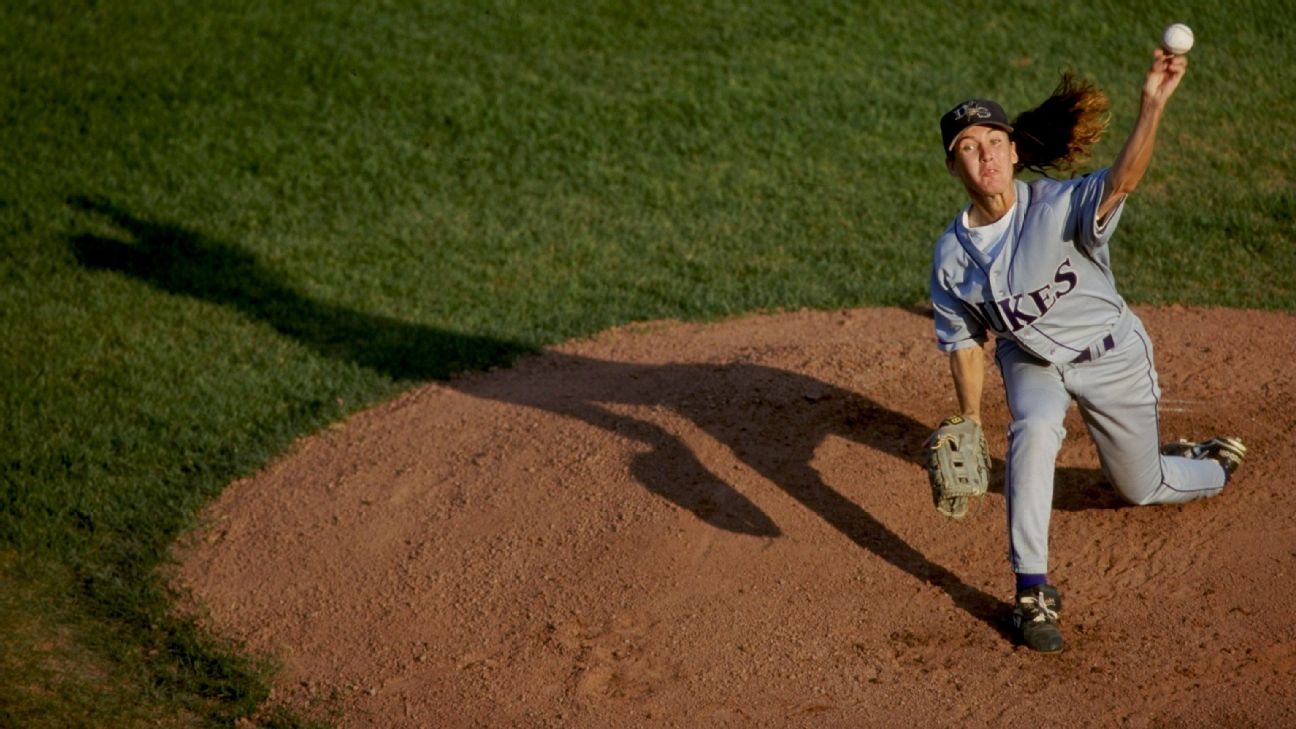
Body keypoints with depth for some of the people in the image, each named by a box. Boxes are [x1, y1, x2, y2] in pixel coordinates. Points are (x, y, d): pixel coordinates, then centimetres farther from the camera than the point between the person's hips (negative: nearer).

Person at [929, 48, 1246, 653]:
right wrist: (969, 421, -2)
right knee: (1032, 431, -32)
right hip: (1031, 359, 2)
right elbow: (963, 340, -2)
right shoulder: (951, 255, -15)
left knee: (1141, 488, 13)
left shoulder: (1059, 206, -27)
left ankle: (1214, 465, 49)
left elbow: (1120, 182, -48)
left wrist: (1152, 105, -62)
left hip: (1111, 354, -2)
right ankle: (1033, 591, -25)